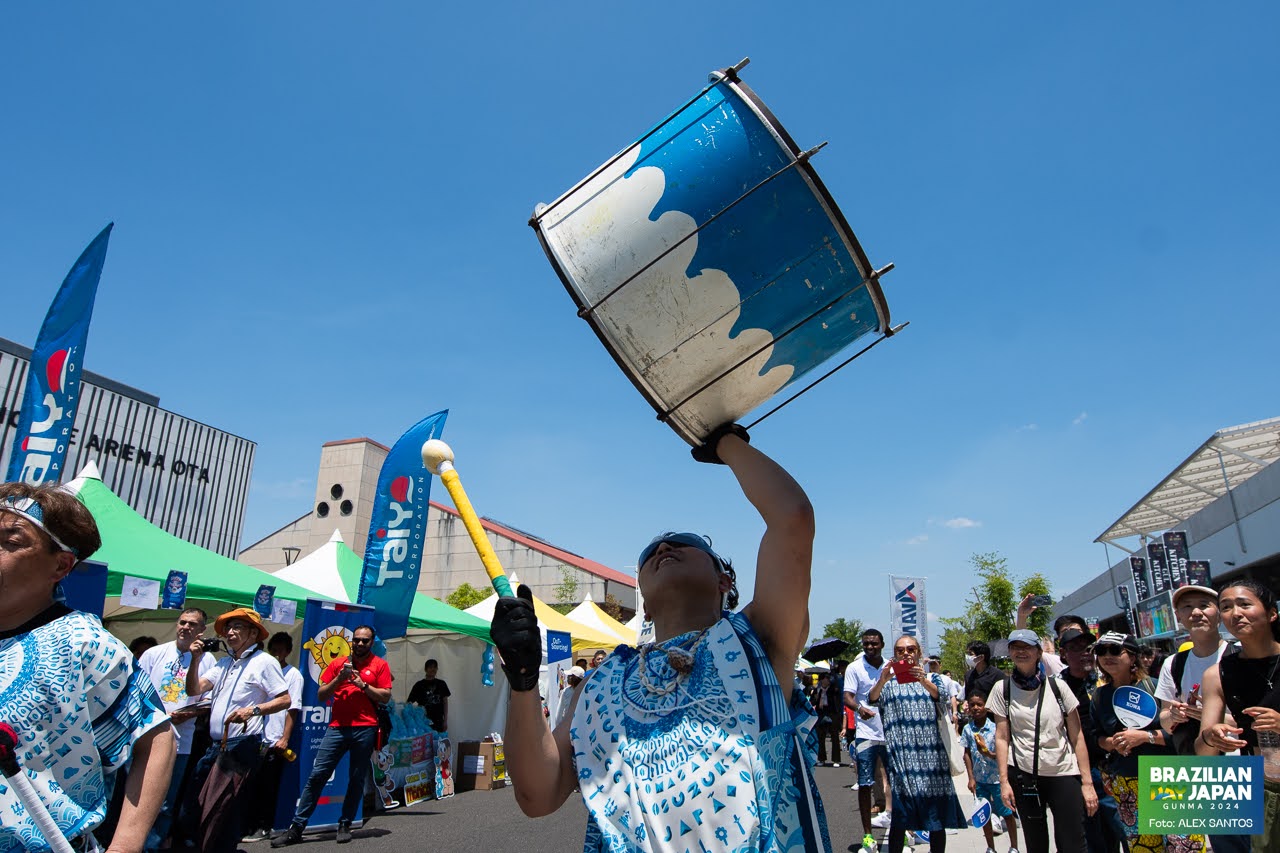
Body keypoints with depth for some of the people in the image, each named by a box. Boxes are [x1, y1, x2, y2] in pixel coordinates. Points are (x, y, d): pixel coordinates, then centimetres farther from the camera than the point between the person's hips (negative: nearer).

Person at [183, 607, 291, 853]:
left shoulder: (264, 662, -7)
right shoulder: (224, 663, 18)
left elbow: (285, 700, -11)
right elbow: (194, 690, 12)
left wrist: (254, 710, -25)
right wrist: (196, 659, 1)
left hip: (242, 746, -8)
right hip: (216, 745, 8)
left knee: (224, 811, -3)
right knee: (193, 803, 10)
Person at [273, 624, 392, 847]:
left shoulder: (380, 665, 5)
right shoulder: (337, 663, 11)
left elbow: (385, 697, 0)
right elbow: (321, 695, 9)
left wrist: (362, 684, -9)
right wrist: (339, 679, -6)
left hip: (365, 728, -1)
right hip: (337, 727, 2)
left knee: (357, 779, 5)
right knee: (317, 775, -2)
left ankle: (345, 825, 18)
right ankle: (296, 828, 4)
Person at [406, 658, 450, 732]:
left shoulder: (441, 684, 8)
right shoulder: (419, 685, 1)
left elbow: (445, 702, 8)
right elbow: (410, 702, 1)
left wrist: (445, 721, 4)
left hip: (438, 721, 2)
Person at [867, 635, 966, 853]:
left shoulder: (931, 679, 11)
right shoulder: (888, 682, 11)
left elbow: (940, 695, -12)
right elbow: (872, 699, -10)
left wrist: (924, 681, -33)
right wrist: (881, 680, -30)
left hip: (931, 754, 1)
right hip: (900, 756, -1)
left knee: (937, 819, 5)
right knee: (899, 819, -4)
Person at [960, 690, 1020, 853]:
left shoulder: (995, 727, -12)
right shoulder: (968, 729, -3)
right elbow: (967, 754, 2)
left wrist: (988, 753, -29)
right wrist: (971, 778, -2)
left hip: (997, 778, -3)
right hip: (979, 779, 3)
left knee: (1007, 813, 6)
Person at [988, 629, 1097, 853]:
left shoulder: (1057, 687, 1)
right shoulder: (1002, 689, 2)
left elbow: (1077, 737, 1)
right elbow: (1002, 738, 1)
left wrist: (1087, 782, -4)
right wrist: (1004, 781, -3)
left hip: (1064, 774, 0)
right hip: (1023, 775, 0)